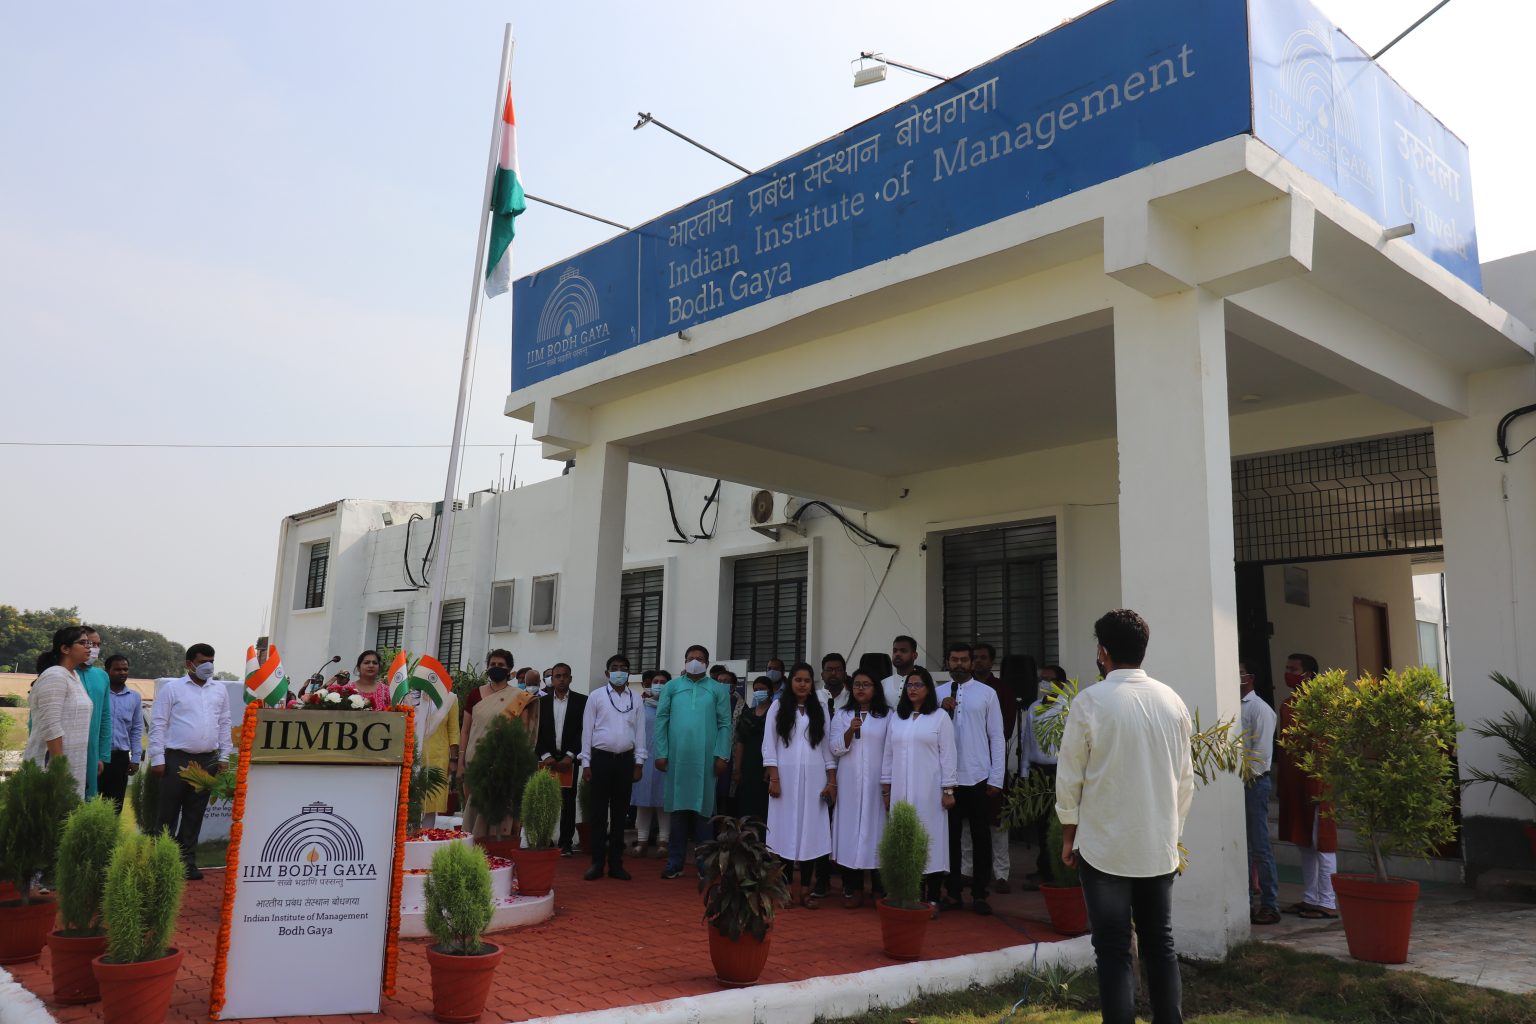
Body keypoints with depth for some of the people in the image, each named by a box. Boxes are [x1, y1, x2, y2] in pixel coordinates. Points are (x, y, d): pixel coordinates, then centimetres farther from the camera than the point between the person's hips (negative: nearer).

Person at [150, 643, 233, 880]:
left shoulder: (220, 690, 11)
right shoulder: (172, 688, -1)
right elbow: (158, 724, -3)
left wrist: (224, 757, 9)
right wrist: (157, 759, -8)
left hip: (208, 760, 4)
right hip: (176, 758, -3)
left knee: (195, 814, 8)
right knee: (169, 812, 1)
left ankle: (187, 861, 16)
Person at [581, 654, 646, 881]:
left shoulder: (635, 699, 7)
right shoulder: (596, 697, 1)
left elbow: (640, 732, 8)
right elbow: (587, 730, 0)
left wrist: (639, 762, 2)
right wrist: (586, 763, -3)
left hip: (625, 759, 2)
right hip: (601, 758, -2)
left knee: (620, 812, 7)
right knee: (599, 812, 1)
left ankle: (616, 863, 13)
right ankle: (597, 863, 7)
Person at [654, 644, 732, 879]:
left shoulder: (718, 690, 6)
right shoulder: (672, 687, 8)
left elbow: (725, 724, 2)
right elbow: (662, 720, 5)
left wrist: (721, 755, -6)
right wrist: (661, 753, -2)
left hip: (705, 759, -1)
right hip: (677, 757, 1)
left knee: (703, 810, 4)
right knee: (678, 809, 5)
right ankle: (675, 863, 11)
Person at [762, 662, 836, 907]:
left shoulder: (820, 709, 10)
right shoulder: (778, 707, 5)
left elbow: (828, 747, 8)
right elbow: (769, 745, 1)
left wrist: (832, 781, 2)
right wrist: (773, 778, -7)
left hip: (813, 778, 1)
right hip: (786, 776, -1)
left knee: (810, 830, -1)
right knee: (786, 829, 0)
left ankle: (806, 887, 5)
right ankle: (787, 886, 8)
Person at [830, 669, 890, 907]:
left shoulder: (888, 715, 4)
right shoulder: (842, 715, 7)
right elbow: (836, 749, 1)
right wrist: (850, 731, -16)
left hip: (877, 783, -1)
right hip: (850, 783, 1)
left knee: (875, 828, -2)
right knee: (851, 829, -1)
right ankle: (852, 888, 4)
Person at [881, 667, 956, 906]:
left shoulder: (940, 717, 1)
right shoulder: (897, 719, 13)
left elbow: (947, 756, -2)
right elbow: (888, 755, 13)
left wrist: (948, 790, -7)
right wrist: (886, 789, 10)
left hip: (929, 791, -4)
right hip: (900, 791, 4)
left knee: (931, 841, -3)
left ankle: (932, 899, 3)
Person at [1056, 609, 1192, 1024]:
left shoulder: (1090, 701, -12)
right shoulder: (1172, 702, 0)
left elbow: (1070, 776, -7)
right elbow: (1185, 779, 7)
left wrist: (1069, 835, 5)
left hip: (1105, 845, -4)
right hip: (1160, 847, 4)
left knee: (1113, 950, 4)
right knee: (1160, 944, 14)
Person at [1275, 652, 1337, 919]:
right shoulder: (1287, 704, 14)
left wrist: (1316, 787, -18)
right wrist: (1280, 781, 15)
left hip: (1313, 782, -8)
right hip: (1292, 784, 8)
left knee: (1321, 843, -2)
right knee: (1303, 842, 13)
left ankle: (1328, 903, 3)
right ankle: (1310, 898, 20)